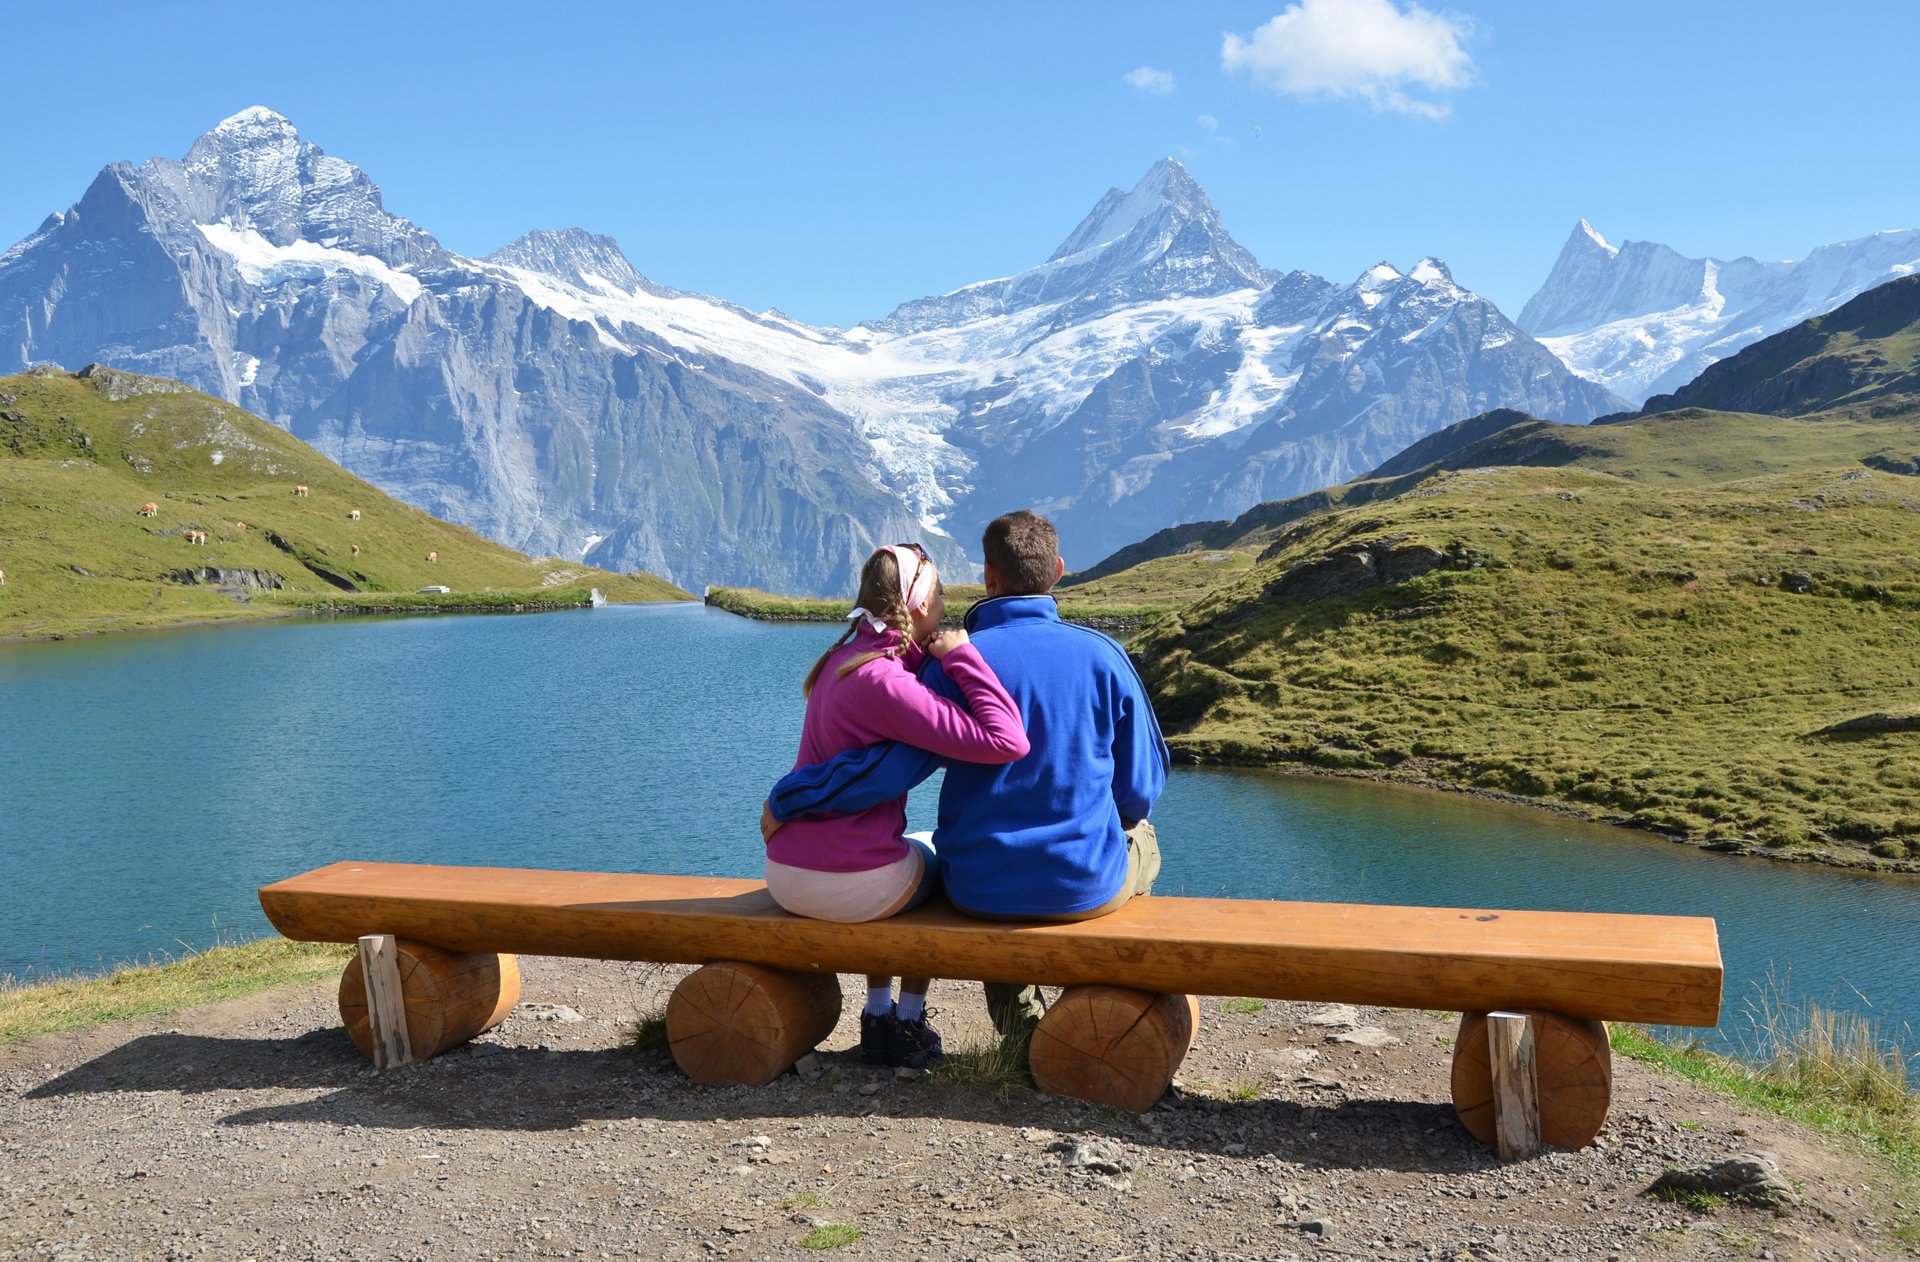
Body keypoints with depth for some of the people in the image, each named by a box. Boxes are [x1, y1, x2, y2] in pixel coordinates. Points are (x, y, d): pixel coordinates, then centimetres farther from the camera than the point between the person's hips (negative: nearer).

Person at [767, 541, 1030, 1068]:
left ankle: (877, 1015, 36)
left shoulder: (843, 656, 6)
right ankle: (908, 1025, 32)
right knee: (939, 863, 26)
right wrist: (961, 656, -19)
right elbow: (1007, 742, -29)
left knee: (903, 849, 37)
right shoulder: (885, 683, -22)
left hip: (785, 875, 7)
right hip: (849, 884, -7)